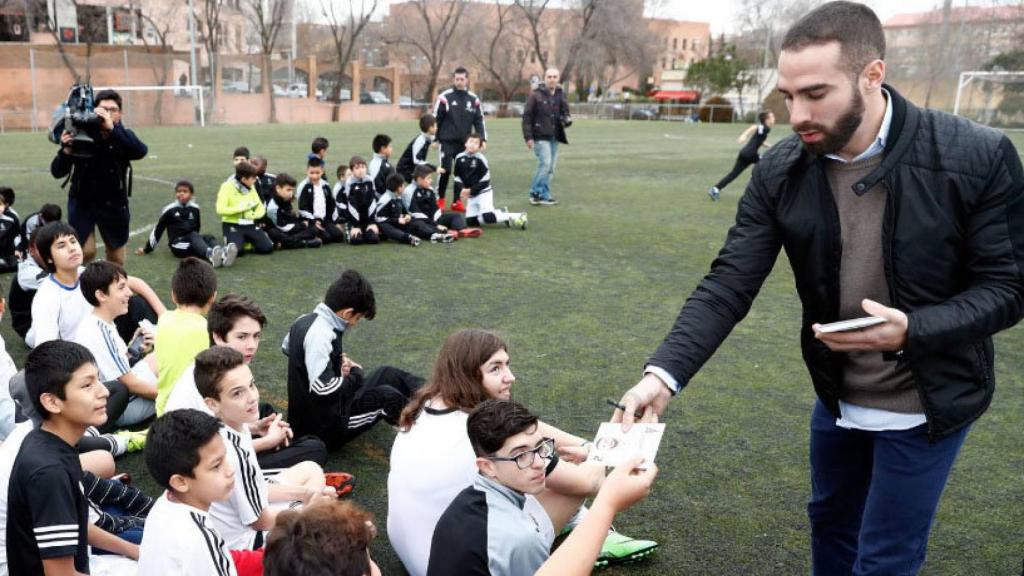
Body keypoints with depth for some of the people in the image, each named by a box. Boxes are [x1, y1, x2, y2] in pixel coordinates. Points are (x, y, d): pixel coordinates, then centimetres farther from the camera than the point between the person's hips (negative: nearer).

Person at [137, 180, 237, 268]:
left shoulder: (195, 208, 11)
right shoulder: (170, 210, 3)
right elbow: (158, 229, 8)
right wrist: (147, 249, 14)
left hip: (192, 243, 3)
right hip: (177, 244, -3)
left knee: (208, 237, -26)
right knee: (194, 236, -32)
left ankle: (223, 254, -60)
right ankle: (210, 254, -65)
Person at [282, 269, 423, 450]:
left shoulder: (306, 320, 1)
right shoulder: (320, 334, -28)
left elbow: (287, 347, 22)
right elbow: (323, 388, -36)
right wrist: (356, 375, -15)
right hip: (323, 427, -10)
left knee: (386, 374, 10)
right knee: (385, 396, -11)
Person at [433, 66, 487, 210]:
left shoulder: (473, 99, 6)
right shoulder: (444, 97, -5)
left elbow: (479, 121, 9)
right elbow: (436, 119, -1)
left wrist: (482, 139, -2)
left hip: (465, 143, 4)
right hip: (447, 141, -4)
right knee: (445, 171, -6)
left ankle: (456, 201, 17)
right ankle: (440, 199, 14)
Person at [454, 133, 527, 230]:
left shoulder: (480, 159, -15)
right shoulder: (459, 158, 0)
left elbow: (485, 181, -13)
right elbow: (457, 177, 6)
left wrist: (471, 190, -16)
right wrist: (462, 190, -10)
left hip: (483, 192, -6)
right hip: (471, 195, 7)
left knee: (487, 217, -26)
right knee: (471, 221, 3)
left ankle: (517, 217, -16)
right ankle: (501, 214, 15)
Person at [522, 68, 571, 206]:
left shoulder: (561, 96, 12)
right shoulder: (536, 95, -4)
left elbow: (565, 113, 19)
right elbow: (527, 117, -6)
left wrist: (567, 120, -6)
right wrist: (528, 136, -12)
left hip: (555, 137, 6)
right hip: (540, 137, -6)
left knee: (550, 168, 6)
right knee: (545, 163, -15)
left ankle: (542, 195, 14)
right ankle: (536, 193, -3)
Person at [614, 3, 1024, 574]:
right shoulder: (780, 172, -13)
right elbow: (728, 285, -15)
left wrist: (911, 330, -33)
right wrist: (664, 373, -29)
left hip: (928, 400, -3)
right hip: (838, 394, 4)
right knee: (830, 522, 24)